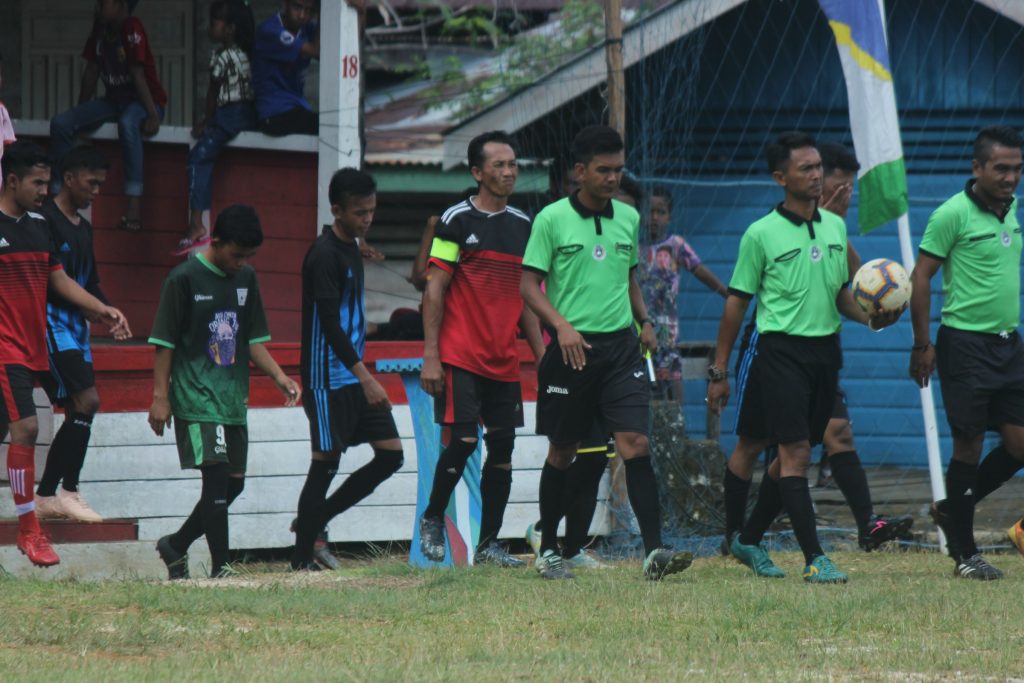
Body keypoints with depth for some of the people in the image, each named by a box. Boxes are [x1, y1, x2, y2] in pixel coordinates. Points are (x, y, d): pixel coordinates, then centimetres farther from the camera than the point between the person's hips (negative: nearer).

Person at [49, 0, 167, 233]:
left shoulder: (132, 30, -18)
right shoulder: (100, 29, 5)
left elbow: (138, 75, -24)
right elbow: (91, 71, 10)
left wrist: (153, 115, -28)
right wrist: (80, 114, 13)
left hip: (147, 100, -8)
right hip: (113, 100, 8)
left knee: (127, 123, -43)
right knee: (60, 124, -10)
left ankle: (135, 204, -48)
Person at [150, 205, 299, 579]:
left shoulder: (246, 279, 10)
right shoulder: (184, 279, -9)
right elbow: (163, 342, -7)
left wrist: (278, 376, 3)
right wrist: (160, 397, -10)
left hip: (233, 400, 7)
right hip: (196, 398, -7)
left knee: (233, 482, 10)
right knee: (217, 475, -15)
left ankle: (176, 545, 28)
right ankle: (221, 567, -12)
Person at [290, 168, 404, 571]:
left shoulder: (351, 250, 14)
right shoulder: (324, 255, -15)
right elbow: (329, 324, -22)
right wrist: (365, 379, -26)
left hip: (355, 376, 9)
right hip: (329, 379, -9)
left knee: (391, 455, 6)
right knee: (326, 462, -6)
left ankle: (315, 520, 15)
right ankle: (302, 560, 2)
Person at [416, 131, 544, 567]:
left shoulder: (523, 225, 13)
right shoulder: (456, 221, -4)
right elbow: (434, 291, -6)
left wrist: (542, 355, 11)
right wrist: (430, 358, -12)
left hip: (504, 360, 6)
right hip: (460, 357, -6)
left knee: (502, 447, 3)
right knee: (463, 440, -12)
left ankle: (488, 544, 10)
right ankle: (432, 519, 11)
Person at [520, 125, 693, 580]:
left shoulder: (628, 218, 10)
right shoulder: (552, 219, -4)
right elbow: (529, 285, -4)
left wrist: (644, 321, 10)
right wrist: (561, 325, -17)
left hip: (621, 345, 3)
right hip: (572, 348, -3)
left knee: (635, 444, -11)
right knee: (562, 452, 8)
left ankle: (654, 551, -17)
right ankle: (548, 550, 22)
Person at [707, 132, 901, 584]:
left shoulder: (835, 226, 11)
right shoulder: (762, 234, -5)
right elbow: (737, 302, -1)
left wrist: (870, 318, -1)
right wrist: (718, 372, -1)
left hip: (824, 349, 6)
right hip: (781, 348, -6)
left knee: (796, 455, 10)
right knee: (794, 453, -11)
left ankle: (749, 541, 25)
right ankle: (814, 559, -15)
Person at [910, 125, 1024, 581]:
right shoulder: (953, 214, -12)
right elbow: (920, 277, -10)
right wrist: (922, 344, -12)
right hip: (965, 343, -7)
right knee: (969, 444, -3)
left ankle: (952, 510, 22)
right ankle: (964, 552, 7)